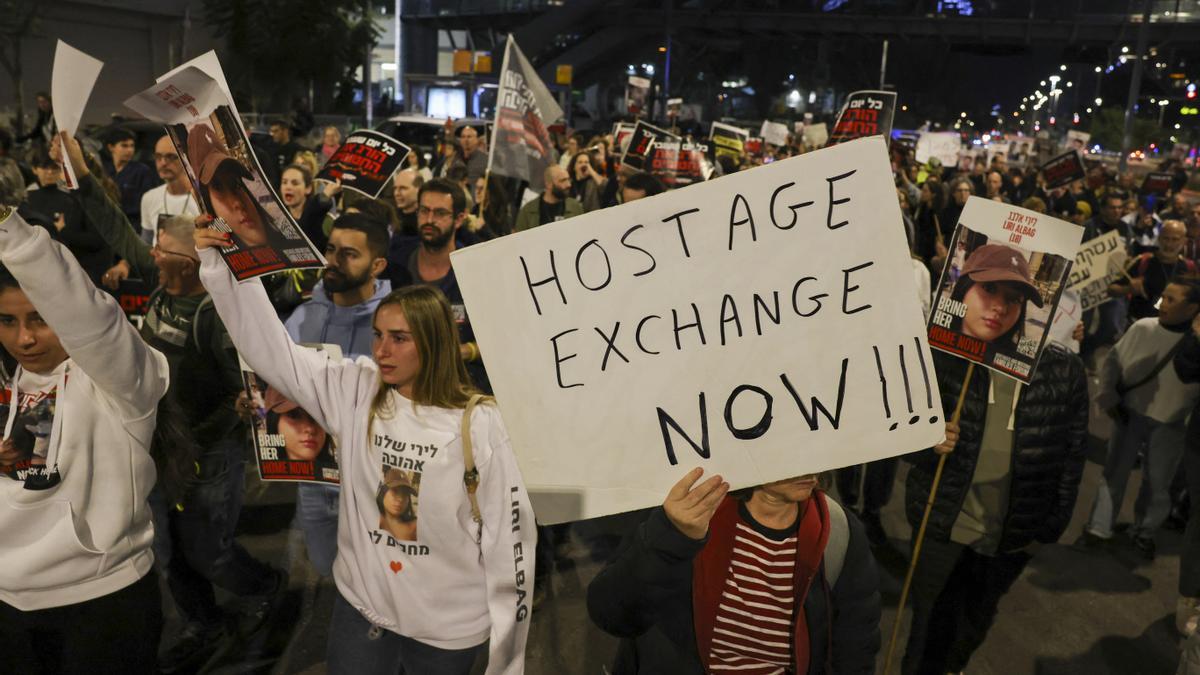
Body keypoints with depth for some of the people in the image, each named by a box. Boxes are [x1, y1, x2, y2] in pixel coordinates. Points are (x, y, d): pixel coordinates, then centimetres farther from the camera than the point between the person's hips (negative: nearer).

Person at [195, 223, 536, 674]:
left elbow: (507, 533, -11)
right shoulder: (355, 391, -6)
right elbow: (270, 350, -5)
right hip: (361, 607, 3)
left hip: (448, 626, -2)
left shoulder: (477, 424, -16)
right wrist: (222, 270, -14)